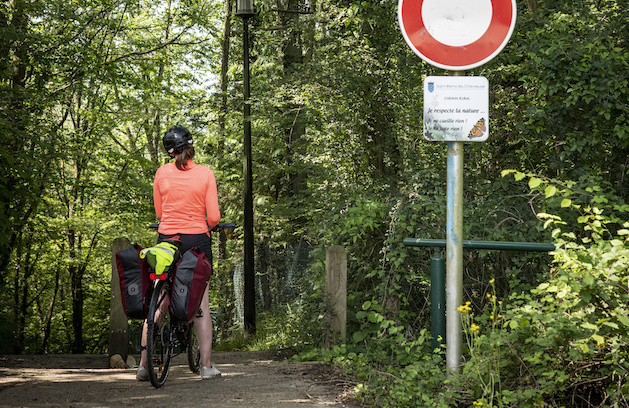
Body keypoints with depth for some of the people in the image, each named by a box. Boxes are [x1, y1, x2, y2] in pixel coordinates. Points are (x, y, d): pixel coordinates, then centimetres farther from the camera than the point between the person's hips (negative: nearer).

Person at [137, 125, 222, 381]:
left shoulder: (162, 173, 0)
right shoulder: (205, 174, -5)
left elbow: (159, 212, 8)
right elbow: (213, 216, -6)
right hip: (197, 240, -1)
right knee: (200, 304, 6)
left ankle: (144, 365, 4)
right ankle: (206, 366, 5)